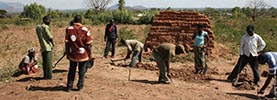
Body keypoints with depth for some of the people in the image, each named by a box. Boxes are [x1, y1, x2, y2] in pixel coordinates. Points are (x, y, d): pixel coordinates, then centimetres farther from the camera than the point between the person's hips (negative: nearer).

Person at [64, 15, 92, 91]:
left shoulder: (69, 29, -4)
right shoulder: (85, 30, -9)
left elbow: (67, 43, -1)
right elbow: (88, 44, -6)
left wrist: (67, 53, 9)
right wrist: (89, 54, 4)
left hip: (73, 55, 2)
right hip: (83, 55, -2)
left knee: (71, 70, 15)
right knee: (82, 71, 11)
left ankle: (69, 86, 19)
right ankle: (80, 86, 16)